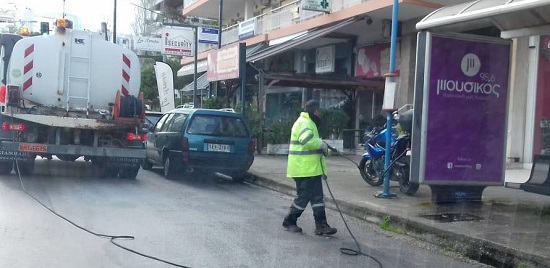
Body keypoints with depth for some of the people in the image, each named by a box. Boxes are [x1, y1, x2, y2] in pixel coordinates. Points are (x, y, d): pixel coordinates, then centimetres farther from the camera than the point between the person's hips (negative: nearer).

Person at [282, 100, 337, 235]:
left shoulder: (309, 122, 19)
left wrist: (321, 146, 9)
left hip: (311, 168, 10)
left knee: (317, 197, 8)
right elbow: (307, 140, -33)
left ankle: (321, 225, 9)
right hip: (303, 169, -10)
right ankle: (289, 222, 13)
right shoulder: (304, 122, -15)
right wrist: (322, 145, -19)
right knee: (303, 197, -2)